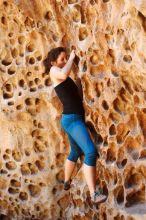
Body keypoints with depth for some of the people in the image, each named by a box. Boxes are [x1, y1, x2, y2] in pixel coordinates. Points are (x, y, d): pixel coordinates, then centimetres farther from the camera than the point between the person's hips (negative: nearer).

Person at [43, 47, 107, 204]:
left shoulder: (61, 73, 18)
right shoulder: (54, 71, -7)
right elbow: (64, 74, -29)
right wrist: (72, 58, -17)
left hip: (75, 118, 10)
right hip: (71, 119, -10)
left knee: (76, 152, 28)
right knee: (90, 152, -25)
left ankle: (67, 182, 47)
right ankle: (94, 194, -30)